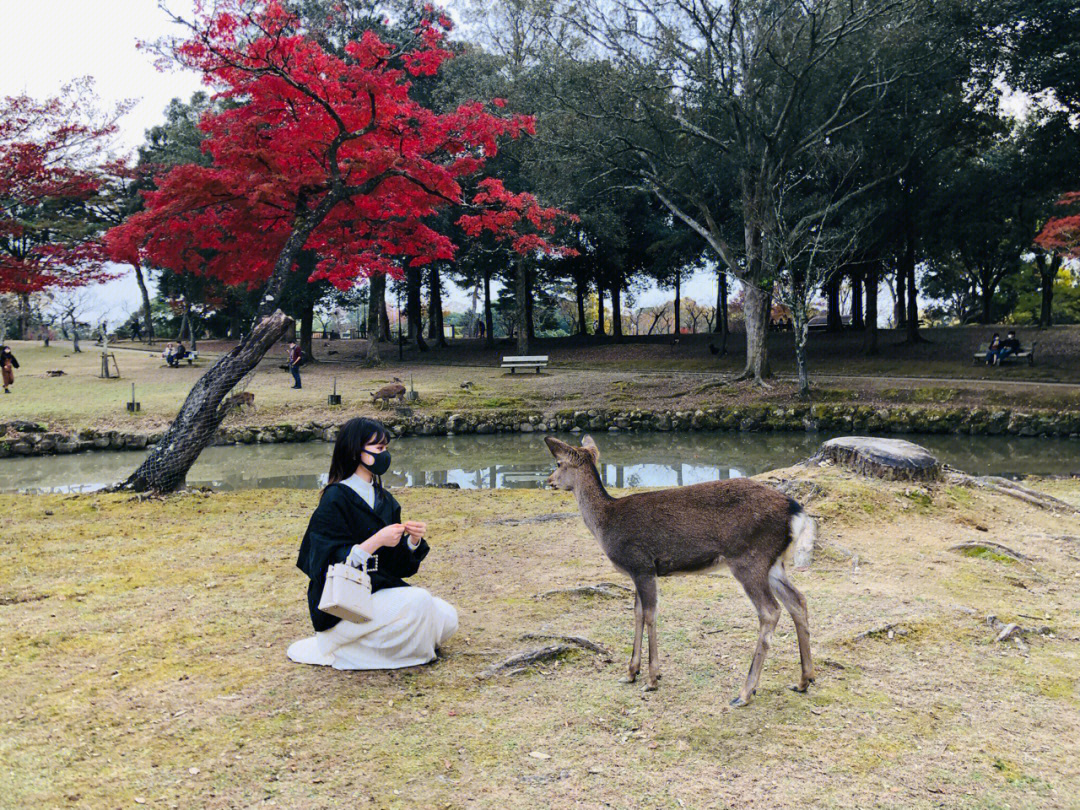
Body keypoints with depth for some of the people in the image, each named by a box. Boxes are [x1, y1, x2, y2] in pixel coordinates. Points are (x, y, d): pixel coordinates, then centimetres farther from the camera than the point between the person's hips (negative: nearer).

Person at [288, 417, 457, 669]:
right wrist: (376, 541, -26)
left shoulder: (384, 500, 13)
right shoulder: (336, 499, -11)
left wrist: (414, 540, -7)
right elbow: (333, 564, -18)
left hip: (381, 589, 8)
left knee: (447, 617, -7)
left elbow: (398, 563, 13)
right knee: (419, 602, -28)